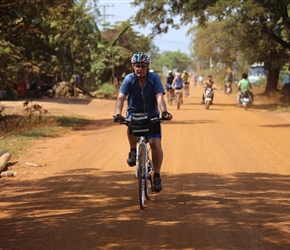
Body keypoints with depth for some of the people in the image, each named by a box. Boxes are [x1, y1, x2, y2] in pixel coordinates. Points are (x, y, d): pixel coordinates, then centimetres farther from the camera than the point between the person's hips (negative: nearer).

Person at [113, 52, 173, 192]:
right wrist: (118, 114, -44)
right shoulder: (129, 79, -15)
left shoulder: (154, 78, -15)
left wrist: (164, 112, -46)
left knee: (156, 143, -15)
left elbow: (159, 97, -26)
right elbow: (121, 97, -26)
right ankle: (133, 151, -8)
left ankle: (156, 176, -1)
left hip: (152, 115, 0)